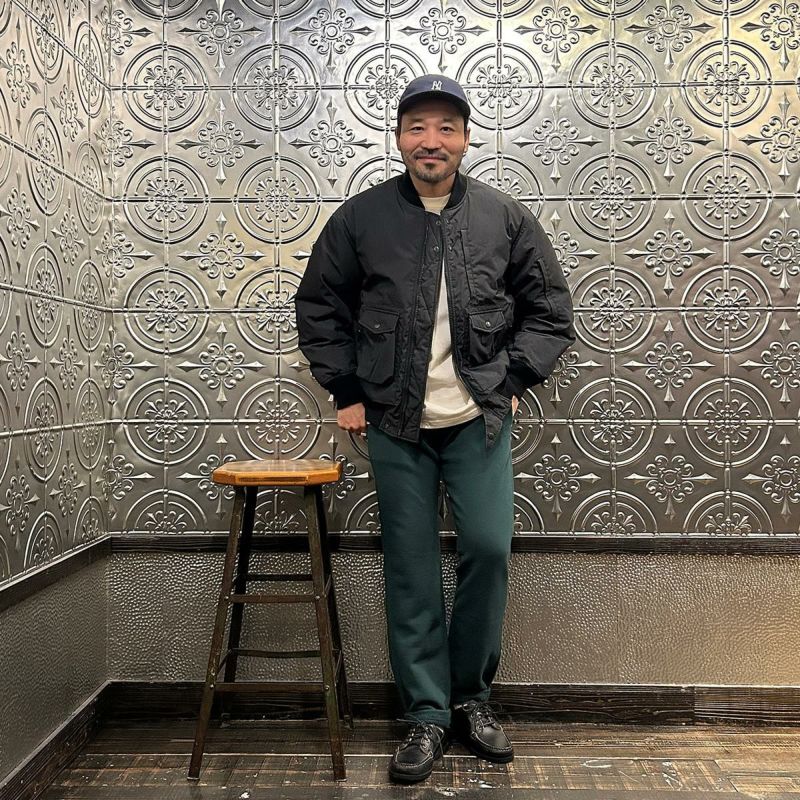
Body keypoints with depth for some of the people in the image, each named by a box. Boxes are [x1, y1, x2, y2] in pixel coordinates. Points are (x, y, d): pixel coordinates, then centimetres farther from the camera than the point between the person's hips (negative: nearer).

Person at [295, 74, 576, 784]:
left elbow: (550, 309, 9)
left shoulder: (505, 217, 3)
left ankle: (471, 695, 21)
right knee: (411, 568, 4)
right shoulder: (360, 218, 1)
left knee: (489, 548, -3)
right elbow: (319, 308, 9)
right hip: (395, 425, 0)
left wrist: (514, 379, 0)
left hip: (480, 420, 1)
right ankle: (427, 713, 18)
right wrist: (345, 391, 3)